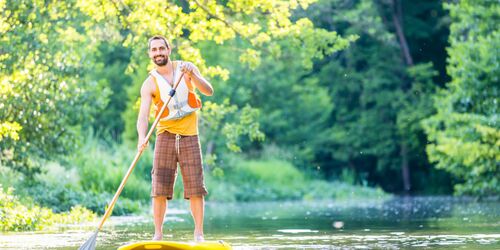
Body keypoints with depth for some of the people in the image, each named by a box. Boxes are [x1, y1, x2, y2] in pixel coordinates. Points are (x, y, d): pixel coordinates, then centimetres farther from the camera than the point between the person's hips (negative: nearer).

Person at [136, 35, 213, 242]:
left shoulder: (187, 68, 3)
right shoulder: (149, 84, -1)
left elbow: (209, 91, -5)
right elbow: (143, 116, -11)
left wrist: (192, 76, -23)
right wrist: (142, 137, -31)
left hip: (189, 135, 0)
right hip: (165, 135, 0)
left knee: (196, 188, -3)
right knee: (159, 188, -6)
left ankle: (199, 233, 5)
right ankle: (158, 234, 2)